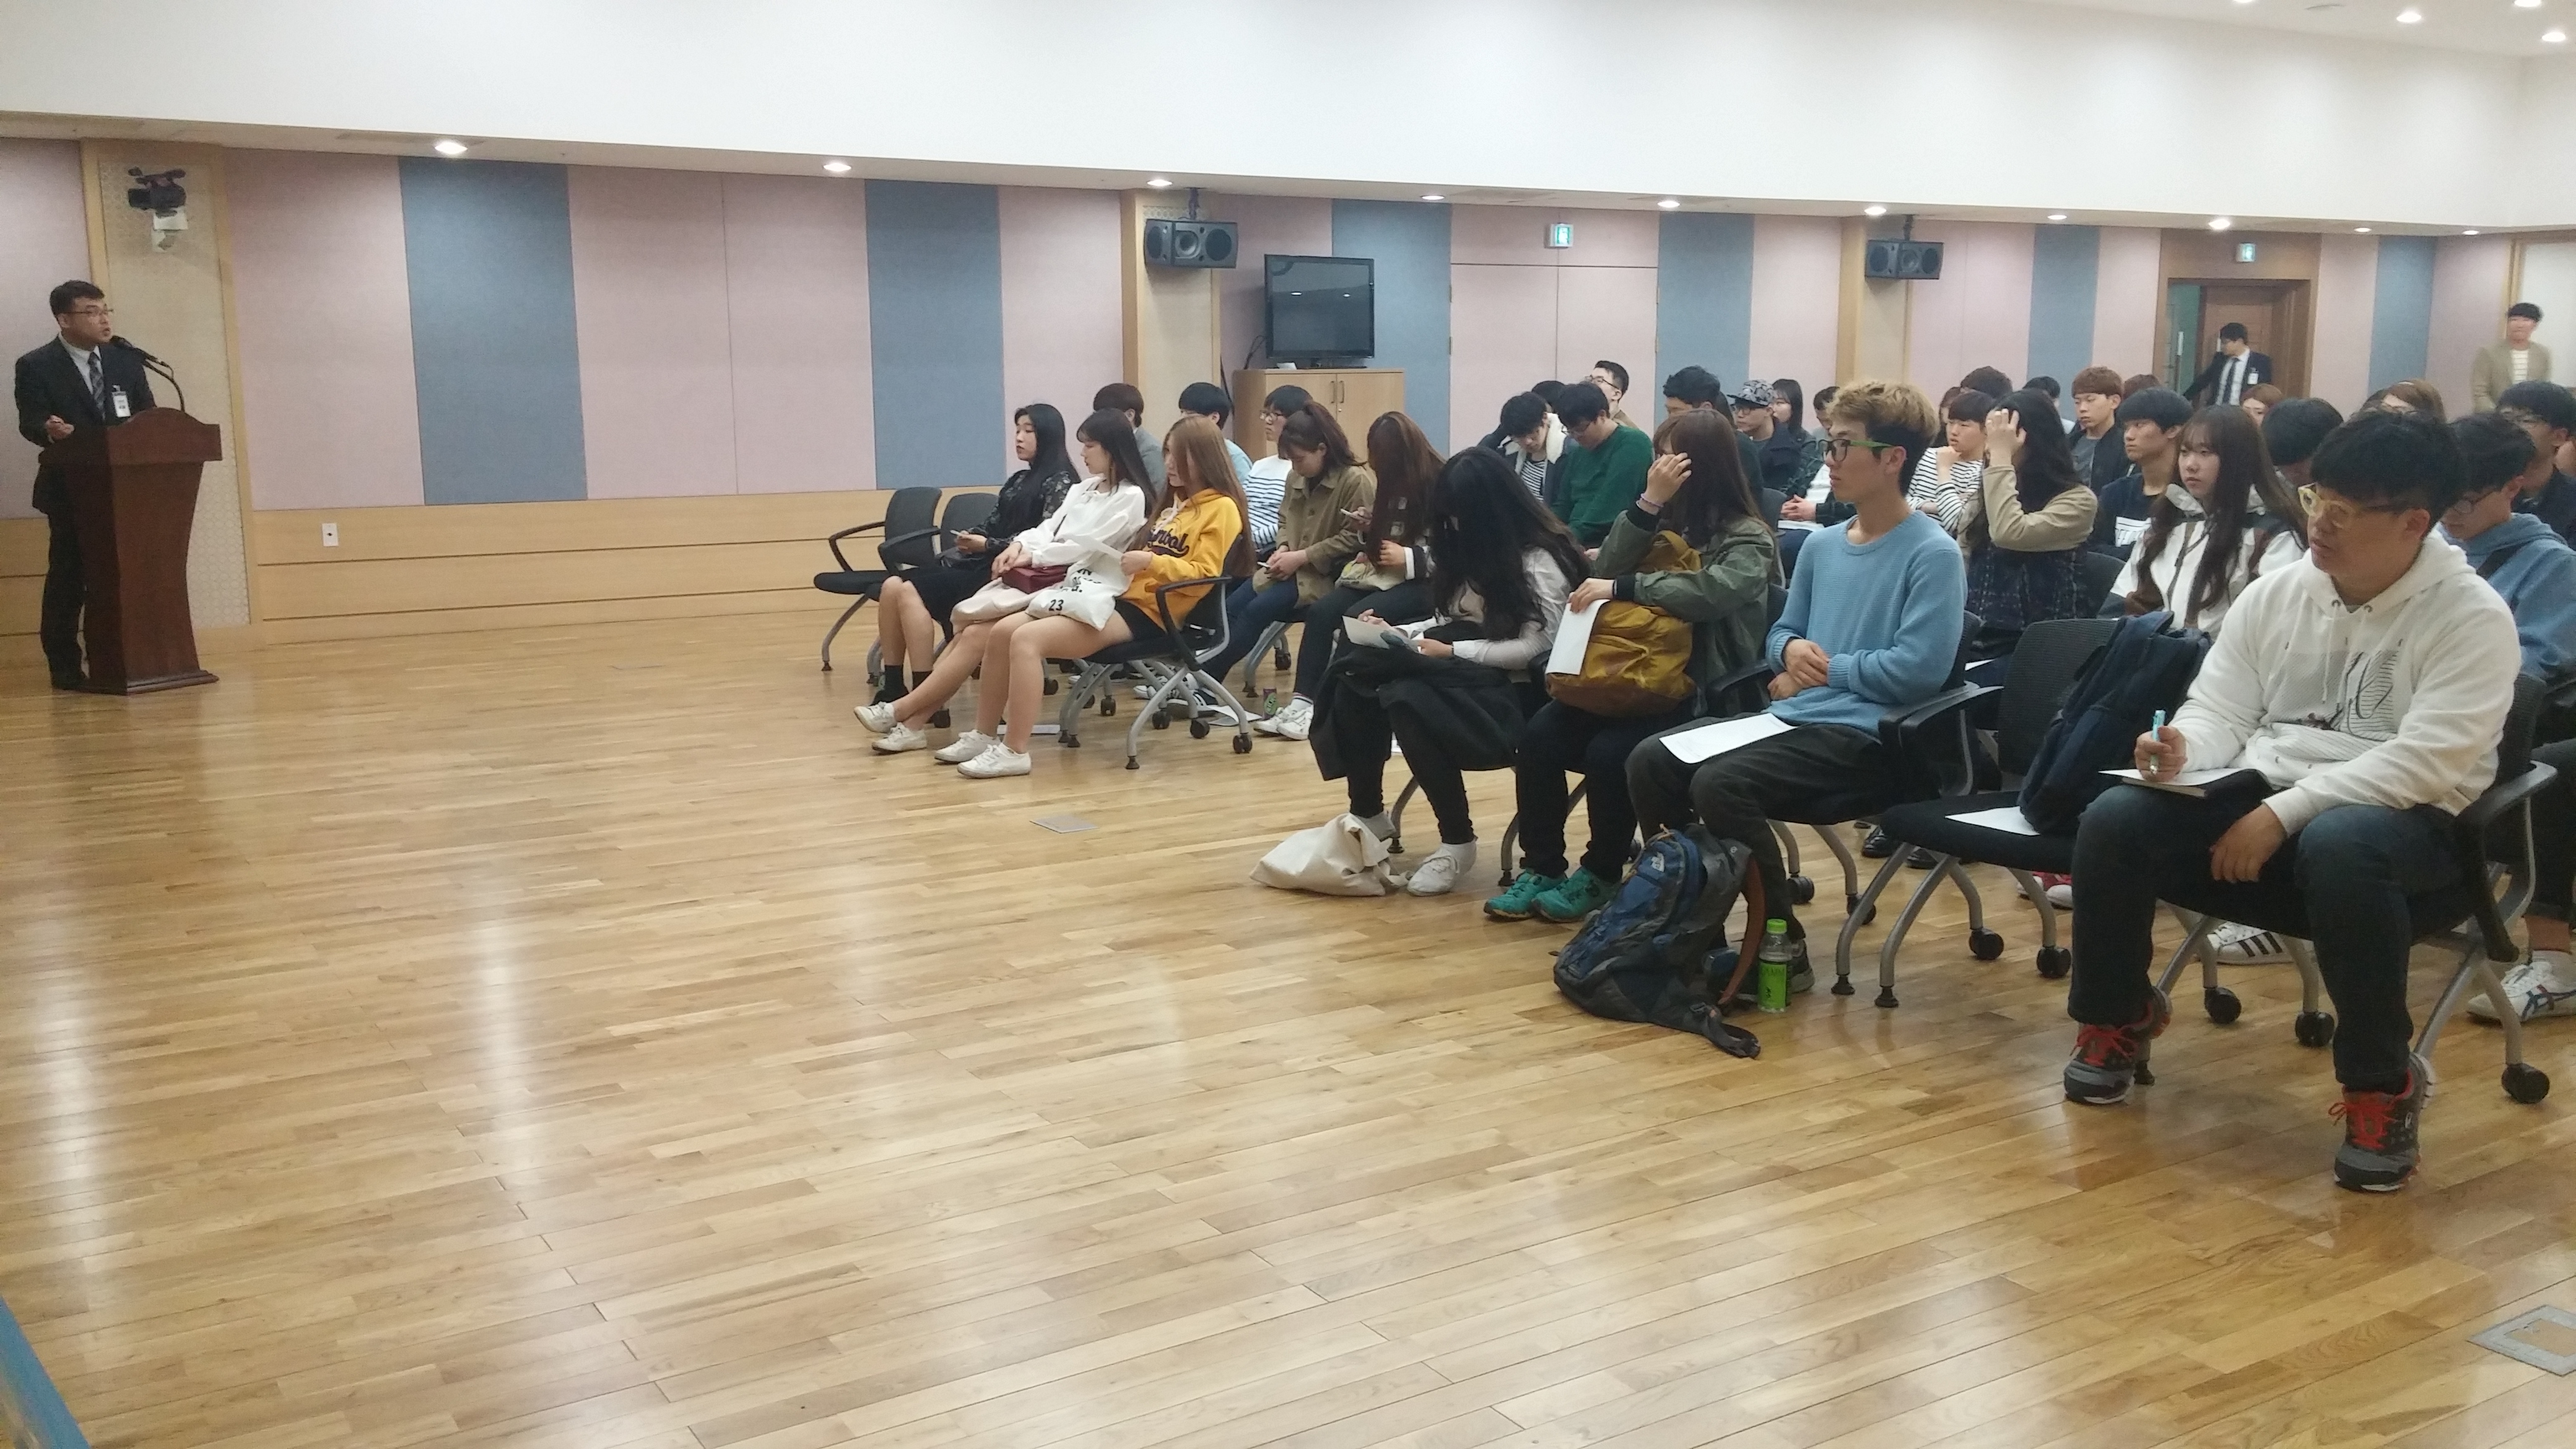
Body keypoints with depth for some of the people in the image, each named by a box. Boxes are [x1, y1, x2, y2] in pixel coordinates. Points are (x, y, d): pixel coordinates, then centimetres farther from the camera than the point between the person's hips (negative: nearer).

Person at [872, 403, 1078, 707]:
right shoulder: (1019, 481, 22)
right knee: (894, 585, -9)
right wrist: (973, 541, -3)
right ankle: (891, 690, -12)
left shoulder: (1060, 483, -4)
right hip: (984, 565, 9)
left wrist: (988, 546, -16)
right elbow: (993, 527, 18)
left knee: (911, 591, -21)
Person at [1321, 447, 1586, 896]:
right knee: (1355, 675, -19)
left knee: (1405, 696, -35)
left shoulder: (1540, 559, -11)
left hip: (1515, 687, -8)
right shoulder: (1469, 548, 15)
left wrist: (1452, 652, -22)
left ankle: (1457, 842, -22)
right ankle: (1367, 815, -6)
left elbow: (1535, 648, -19)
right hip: (1461, 671, 8)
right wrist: (1394, 632, 1)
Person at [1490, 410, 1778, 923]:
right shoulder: (1668, 522, 13)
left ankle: (1601, 874, -6)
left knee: (1608, 752, -29)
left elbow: (1712, 591, -26)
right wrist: (1649, 501, -10)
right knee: (1541, 734, -18)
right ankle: (1541, 867, -5)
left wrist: (1621, 588, -25)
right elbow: (1605, 572, -1)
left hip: (1702, 693, -6)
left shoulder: (1747, 538, -5)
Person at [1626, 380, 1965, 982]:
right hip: (1792, 716, 8)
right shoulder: (1822, 544, 14)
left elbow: (1918, 669, -19)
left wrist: (1824, 670, -8)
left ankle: (1783, 947, -14)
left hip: (1867, 736, -8)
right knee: (1650, 761, -8)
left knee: (1719, 784, -29)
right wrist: (1792, 649, -4)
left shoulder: (1932, 553, -9)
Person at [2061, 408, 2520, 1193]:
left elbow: (2425, 762, -19)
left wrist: (2284, 814, -25)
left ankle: (2382, 1084, -20)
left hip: (2401, 819, -5)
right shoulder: (2275, 591, 8)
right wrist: (2183, 750, -17)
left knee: (2339, 847, -41)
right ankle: (2118, 1016, 5)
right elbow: (2221, 711, 8)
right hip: (2263, 796, 5)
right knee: (2114, 819, -20)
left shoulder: (2473, 617, -9)